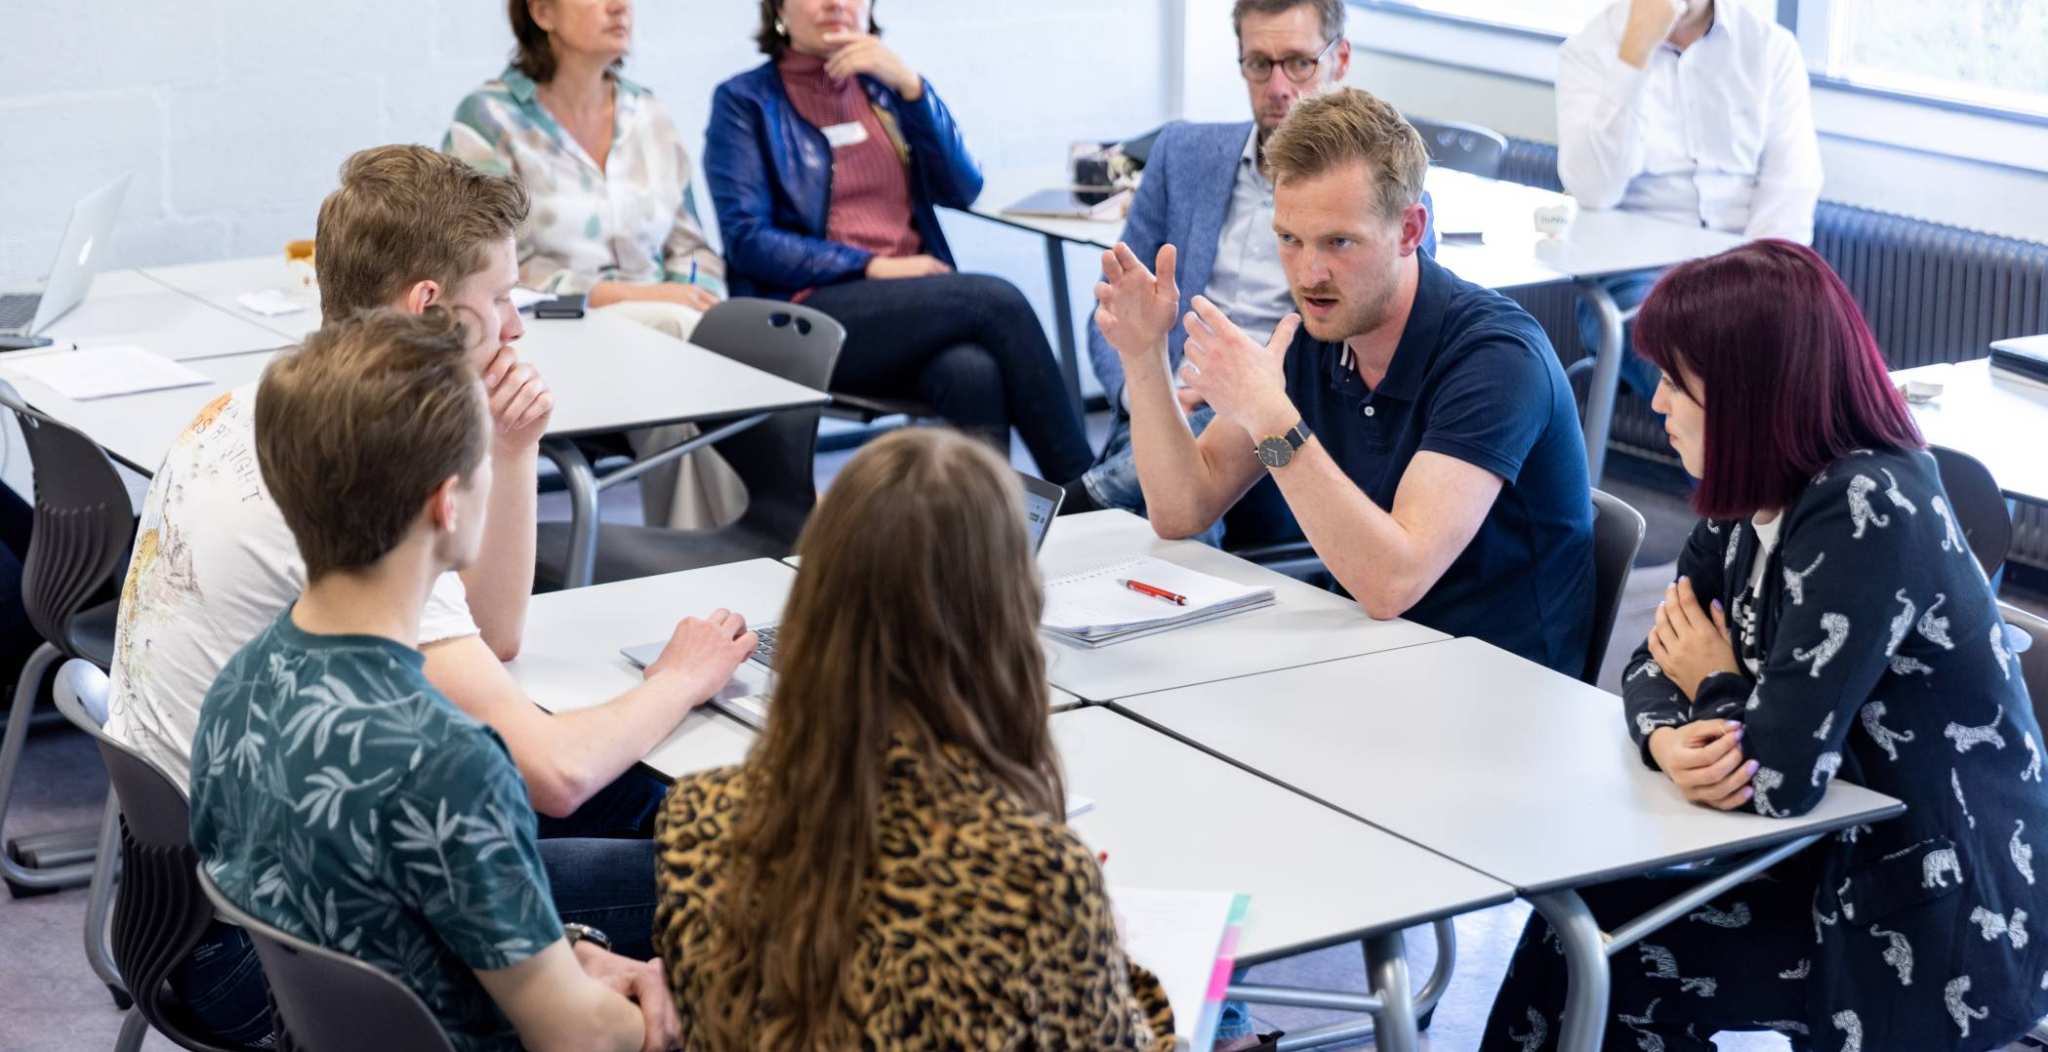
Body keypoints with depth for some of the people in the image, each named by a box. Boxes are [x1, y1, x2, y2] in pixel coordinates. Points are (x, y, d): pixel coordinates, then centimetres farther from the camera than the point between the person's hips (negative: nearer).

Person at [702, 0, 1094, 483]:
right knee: (994, 300, -26)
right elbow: (746, 239, -7)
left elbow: (962, 189, 4)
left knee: (973, 372, -32)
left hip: (910, 304, 4)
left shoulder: (883, 87, 18)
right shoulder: (745, 101, 4)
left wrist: (909, 84, -8)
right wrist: (873, 268, -15)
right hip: (808, 315, -4)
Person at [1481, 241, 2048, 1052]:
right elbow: (1658, 660, 3)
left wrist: (1714, 687, -9)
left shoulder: (1867, 515, -26)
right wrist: (1669, 742, -21)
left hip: (1934, 934, -7)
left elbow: (1780, 776, -32)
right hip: (1842, 868, 7)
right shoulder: (1757, 497, 2)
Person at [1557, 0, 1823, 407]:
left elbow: (1791, 188, -3)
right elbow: (1594, 191, -15)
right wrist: (1637, 49, -20)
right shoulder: (1590, 48, 0)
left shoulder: (1772, 46, 6)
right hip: (1634, 272, -2)